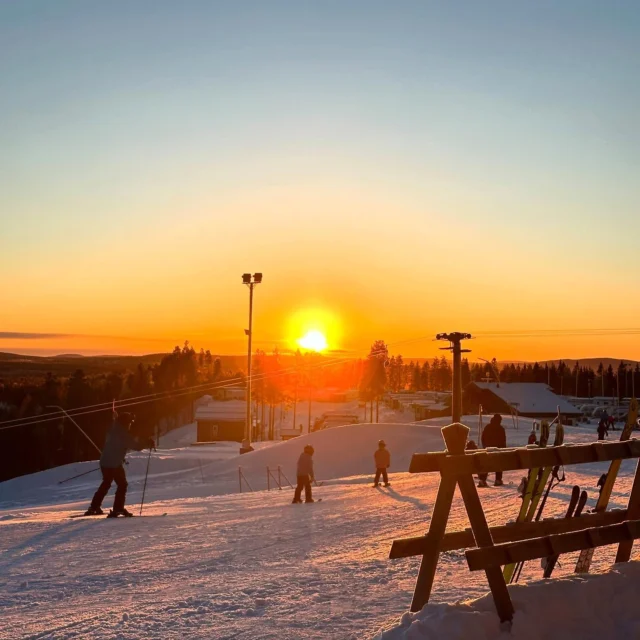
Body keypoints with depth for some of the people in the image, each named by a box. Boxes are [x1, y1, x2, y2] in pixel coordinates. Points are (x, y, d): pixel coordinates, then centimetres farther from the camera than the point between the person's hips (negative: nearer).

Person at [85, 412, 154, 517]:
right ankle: (118, 509, -4)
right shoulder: (123, 434, -14)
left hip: (104, 462, 8)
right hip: (115, 464, -8)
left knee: (106, 484, 23)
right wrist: (148, 443, -4)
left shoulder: (113, 430, 7)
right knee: (122, 484, 3)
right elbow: (136, 445, -15)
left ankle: (94, 507, 26)